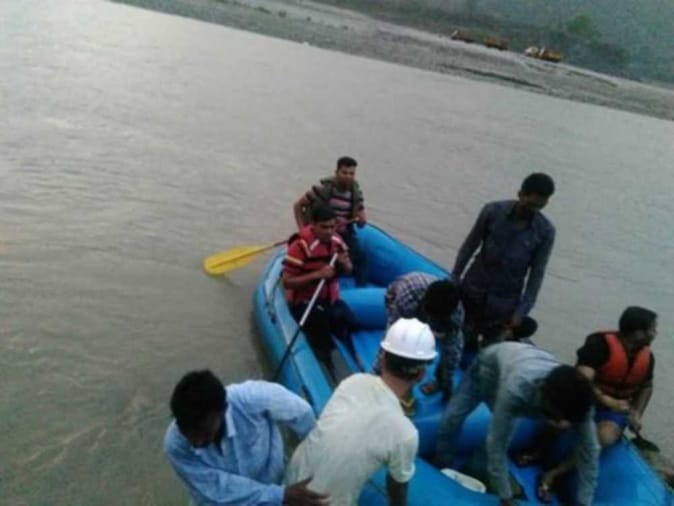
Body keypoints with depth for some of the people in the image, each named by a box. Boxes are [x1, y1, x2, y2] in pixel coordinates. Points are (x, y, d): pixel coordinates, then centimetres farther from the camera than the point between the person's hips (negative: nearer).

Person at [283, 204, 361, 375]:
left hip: (330, 299, 7)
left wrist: (344, 264, -15)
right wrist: (317, 274, -33)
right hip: (304, 303, -7)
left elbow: (348, 270, 12)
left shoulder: (336, 241, -1)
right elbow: (287, 282, -24)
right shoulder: (300, 246, -24)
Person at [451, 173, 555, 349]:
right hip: (472, 290, 1)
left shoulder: (545, 231, -12)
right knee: (462, 340, 13)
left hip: (504, 303, 0)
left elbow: (537, 274, -6)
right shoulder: (493, 211, -14)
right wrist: (454, 279, 0)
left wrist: (522, 311, -8)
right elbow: (470, 246, -2)